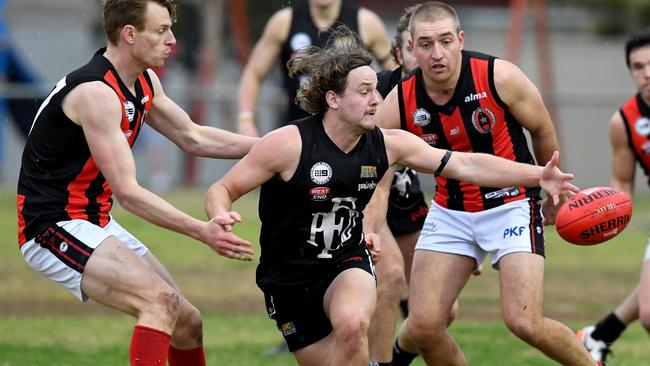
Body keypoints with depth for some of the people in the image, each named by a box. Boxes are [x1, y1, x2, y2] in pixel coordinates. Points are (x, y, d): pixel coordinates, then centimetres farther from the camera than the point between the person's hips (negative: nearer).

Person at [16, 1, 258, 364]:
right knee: (161, 301, -26)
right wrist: (202, 231, -30)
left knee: (187, 322, 7)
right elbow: (126, 191, -25)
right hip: (54, 228, -10)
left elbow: (193, 138, 21)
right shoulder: (96, 92, -23)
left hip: (96, 222, 10)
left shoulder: (145, 83, 7)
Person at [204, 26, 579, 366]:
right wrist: (221, 217, -38)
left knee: (352, 324, -32)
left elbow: (463, 164, -5)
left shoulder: (386, 145, -8)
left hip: (348, 267, 2)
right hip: (288, 281, -1)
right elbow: (223, 190, -14)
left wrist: (537, 175, -12)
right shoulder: (289, 145, -21)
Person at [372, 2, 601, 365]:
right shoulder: (398, 104, -13)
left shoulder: (499, 77, -19)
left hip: (512, 205, -3)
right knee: (423, 326, -8)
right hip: (450, 211, 3)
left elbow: (543, 131, -1)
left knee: (524, 322, -17)